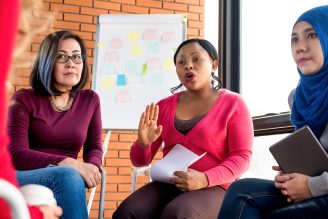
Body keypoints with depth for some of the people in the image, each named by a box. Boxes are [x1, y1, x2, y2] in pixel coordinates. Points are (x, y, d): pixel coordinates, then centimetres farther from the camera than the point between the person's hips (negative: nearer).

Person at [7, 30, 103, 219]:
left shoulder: (90, 100, 12)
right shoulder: (24, 100, 1)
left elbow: (94, 148, 15)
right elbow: (16, 154, -10)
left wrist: (91, 167, -12)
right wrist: (67, 163, -26)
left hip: (65, 179, 3)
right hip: (20, 180, -2)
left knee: (71, 179, -36)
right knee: (67, 176, -35)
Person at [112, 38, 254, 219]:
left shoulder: (233, 103, 2)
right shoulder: (164, 106, 13)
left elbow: (242, 157, -4)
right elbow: (140, 160, 14)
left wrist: (204, 179, -21)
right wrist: (143, 143, -10)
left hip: (213, 188, -3)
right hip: (168, 186, 4)